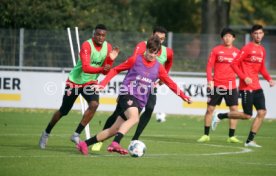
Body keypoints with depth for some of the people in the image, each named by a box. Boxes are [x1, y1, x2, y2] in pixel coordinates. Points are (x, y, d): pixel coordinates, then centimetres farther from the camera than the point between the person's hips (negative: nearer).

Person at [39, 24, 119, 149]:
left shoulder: (108, 47, -6)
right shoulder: (87, 46, -25)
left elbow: (105, 71, -2)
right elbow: (86, 68, -36)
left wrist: (111, 60, -20)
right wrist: (101, 69, -51)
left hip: (90, 82, 4)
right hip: (75, 81, -4)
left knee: (94, 104, -24)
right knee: (63, 111, 6)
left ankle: (76, 135, -14)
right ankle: (46, 133, 31)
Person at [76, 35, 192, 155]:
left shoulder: (158, 68, 9)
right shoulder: (135, 59, 1)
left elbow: (170, 83, 14)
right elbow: (115, 70, 7)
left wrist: (184, 97, 7)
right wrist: (102, 84, -1)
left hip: (140, 102, 4)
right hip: (127, 94, -4)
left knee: (114, 130, 1)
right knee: (134, 118, -35)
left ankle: (84, 144, 9)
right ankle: (115, 144, -43)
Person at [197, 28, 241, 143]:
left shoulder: (237, 52, 7)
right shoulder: (216, 50, 1)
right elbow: (209, 66, -1)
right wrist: (209, 80, -11)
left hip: (231, 86, 2)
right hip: (216, 85, -2)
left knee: (234, 109, -4)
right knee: (210, 109, 1)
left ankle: (231, 136, 3)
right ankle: (206, 135, 10)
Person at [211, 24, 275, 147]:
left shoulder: (262, 50, 13)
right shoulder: (247, 48, -9)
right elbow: (234, 64, -11)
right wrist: (244, 77, -20)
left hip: (257, 87, 7)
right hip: (246, 87, -7)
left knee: (262, 112, -5)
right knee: (247, 115, -7)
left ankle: (250, 141, 2)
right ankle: (220, 116, 13)